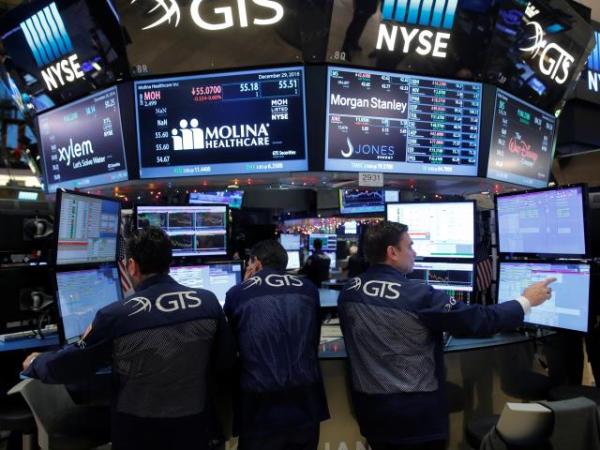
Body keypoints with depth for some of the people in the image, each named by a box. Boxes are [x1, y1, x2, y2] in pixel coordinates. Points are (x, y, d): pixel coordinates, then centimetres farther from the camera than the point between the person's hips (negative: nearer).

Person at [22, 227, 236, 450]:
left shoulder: (116, 316, -19)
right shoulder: (209, 302, -11)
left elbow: (67, 366, -5)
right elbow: (226, 360, 2)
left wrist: (35, 363, 16)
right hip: (194, 426, 2)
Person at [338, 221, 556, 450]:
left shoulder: (348, 290, -4)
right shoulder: (419, 295, -21)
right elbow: (478, 320, -14)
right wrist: (526, 300, -1)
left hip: (370, 407, 5)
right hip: (416, 412, -5)